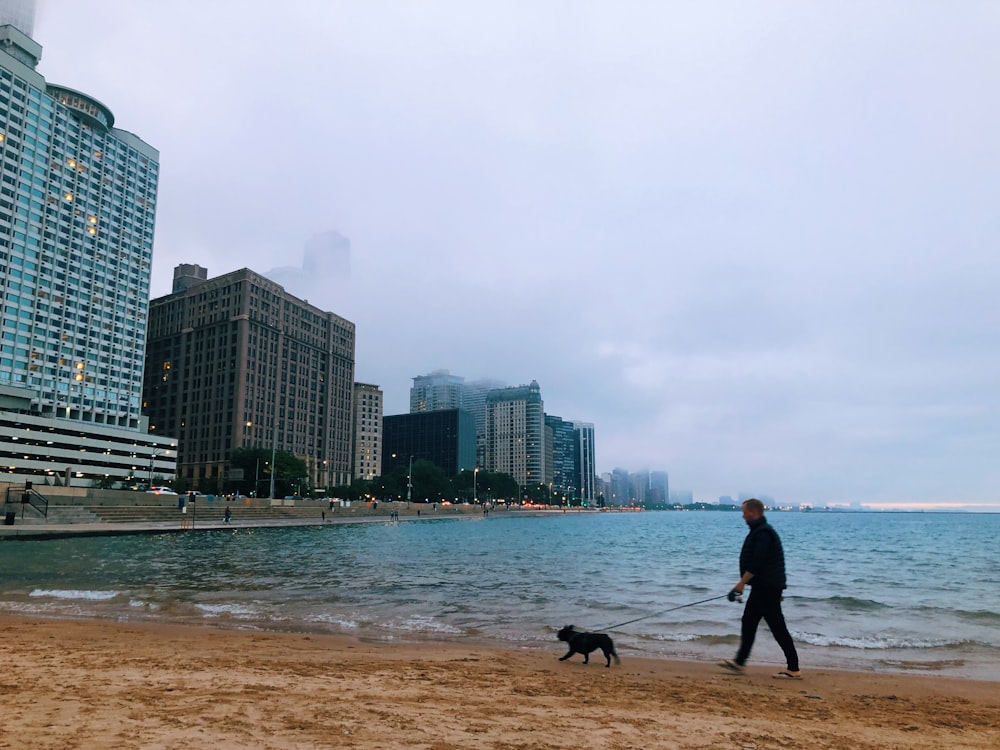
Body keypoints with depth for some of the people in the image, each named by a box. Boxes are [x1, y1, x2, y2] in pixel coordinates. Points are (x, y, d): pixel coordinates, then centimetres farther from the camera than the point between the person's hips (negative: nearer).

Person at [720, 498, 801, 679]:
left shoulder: (763, 533, -19)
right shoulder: (760, 530, 15)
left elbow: (756, 563, -26)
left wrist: (742, 583, -23)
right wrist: (778, 588, 27)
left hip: (767, 588, -11)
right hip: (762, 588, 11)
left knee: (778, 627, -4)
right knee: (748, 622, 14)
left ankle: (794, 669, 4)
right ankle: (739, 662, 21)